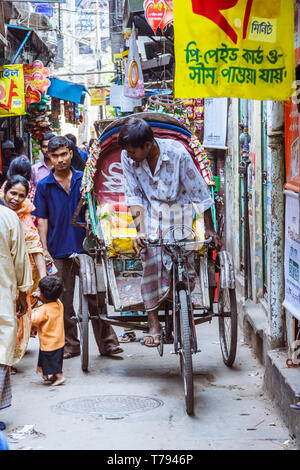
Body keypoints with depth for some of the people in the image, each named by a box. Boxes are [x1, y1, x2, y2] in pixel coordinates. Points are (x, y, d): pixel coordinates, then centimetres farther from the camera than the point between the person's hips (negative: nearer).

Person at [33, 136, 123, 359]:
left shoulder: (83, 180, 5)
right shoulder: (44, 186, 4)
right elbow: (42, 220, 5)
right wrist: (44, 249, -2)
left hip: (85, 247, 0)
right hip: (59, 251, 0)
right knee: (64, 301, 6)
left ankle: (107, 342, 7)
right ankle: (70, 345, 16)